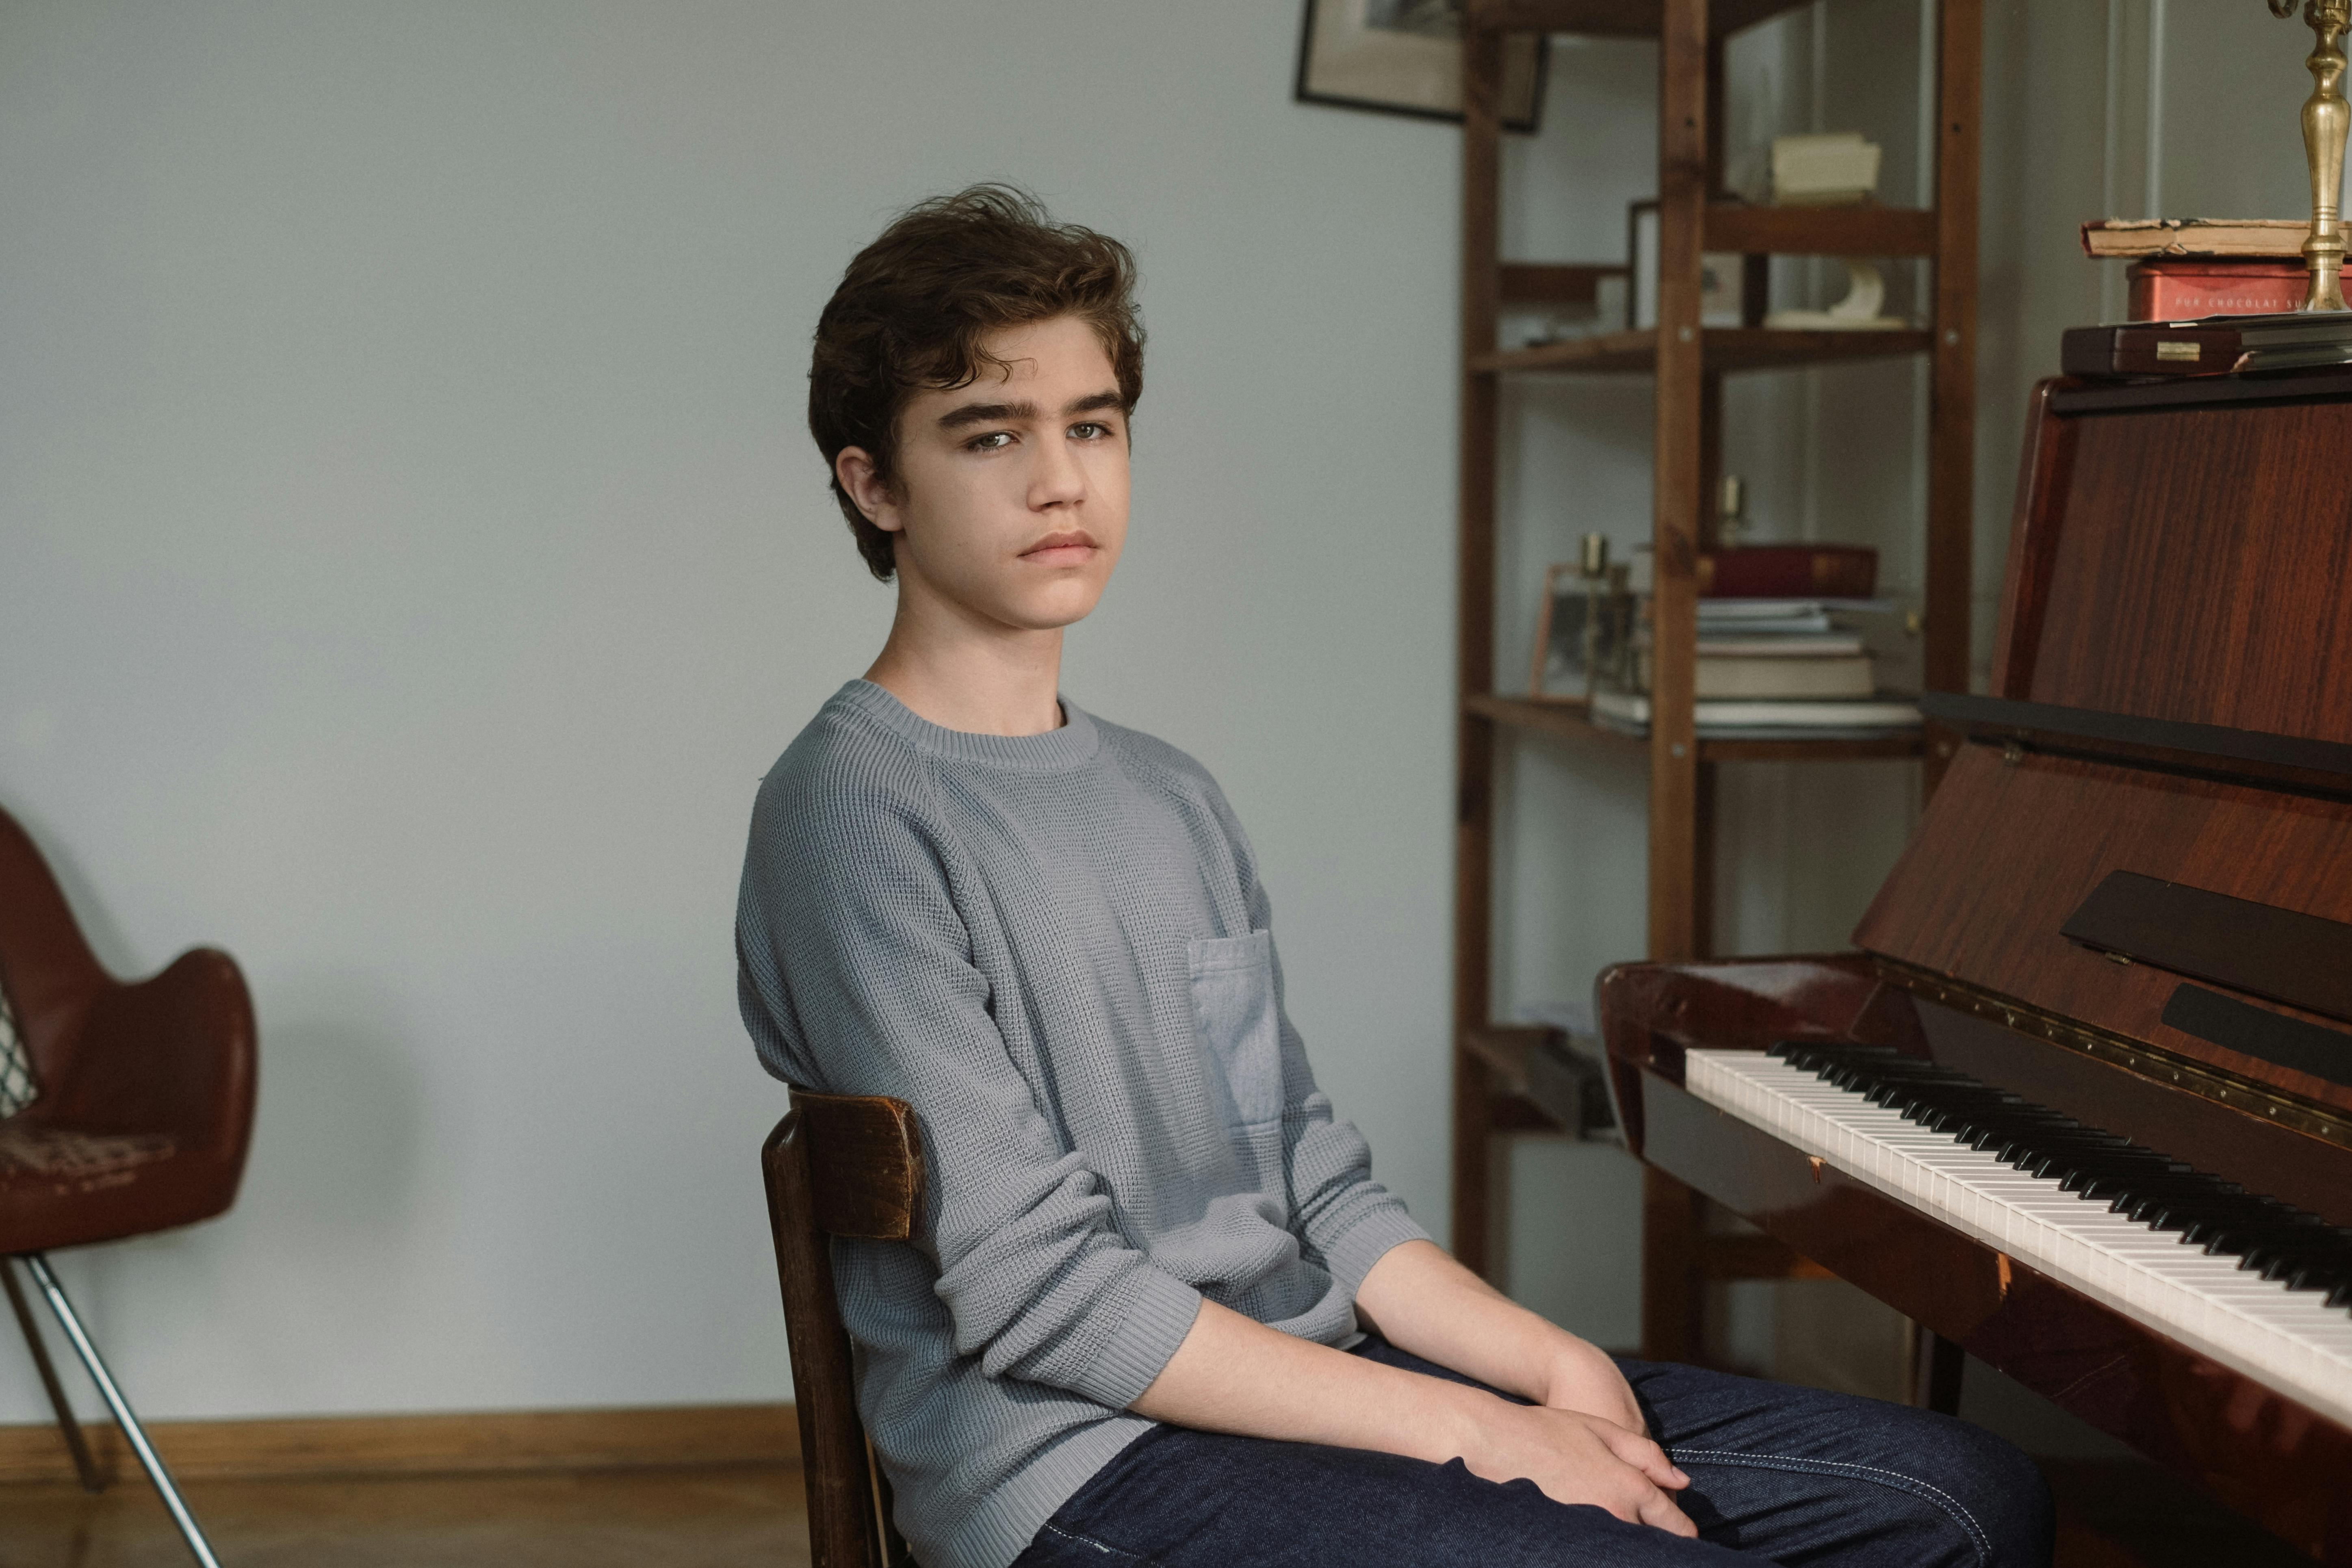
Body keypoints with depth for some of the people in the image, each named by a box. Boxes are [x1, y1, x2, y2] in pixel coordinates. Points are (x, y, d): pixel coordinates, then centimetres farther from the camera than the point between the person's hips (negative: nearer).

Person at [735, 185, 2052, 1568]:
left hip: (1318, 1373, 8)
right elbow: (1036, 1288, -16)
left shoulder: (1171, 799, 16)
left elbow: (1311, 1185, 14)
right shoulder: (855, 812, -11)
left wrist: (1554, 1366, -3)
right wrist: (1467, 1429, -15)